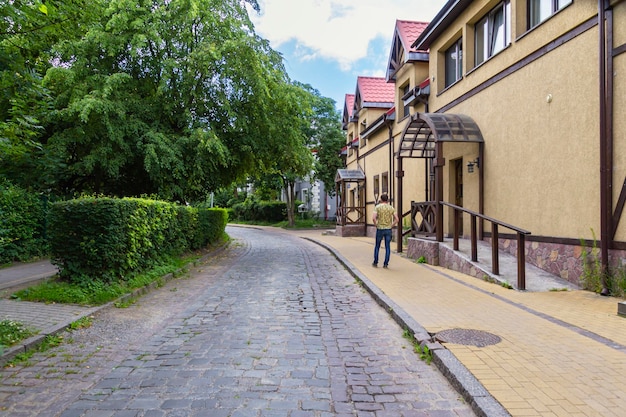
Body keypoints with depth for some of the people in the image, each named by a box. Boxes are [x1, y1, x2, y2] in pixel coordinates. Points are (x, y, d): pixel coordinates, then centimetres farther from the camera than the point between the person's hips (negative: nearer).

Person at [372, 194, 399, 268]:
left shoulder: (377, 207, -5)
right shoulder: (391, 208, 3)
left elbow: (373, 218, -18)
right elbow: (397, 219, -5)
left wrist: (376, 225, -3)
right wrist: (391, 226, 4)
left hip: (380, 229, -1)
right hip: (388, 230, 2)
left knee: (377, 246, 12)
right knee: (387, 247, 6)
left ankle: (375, 263, 18)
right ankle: (385, 264, 5)